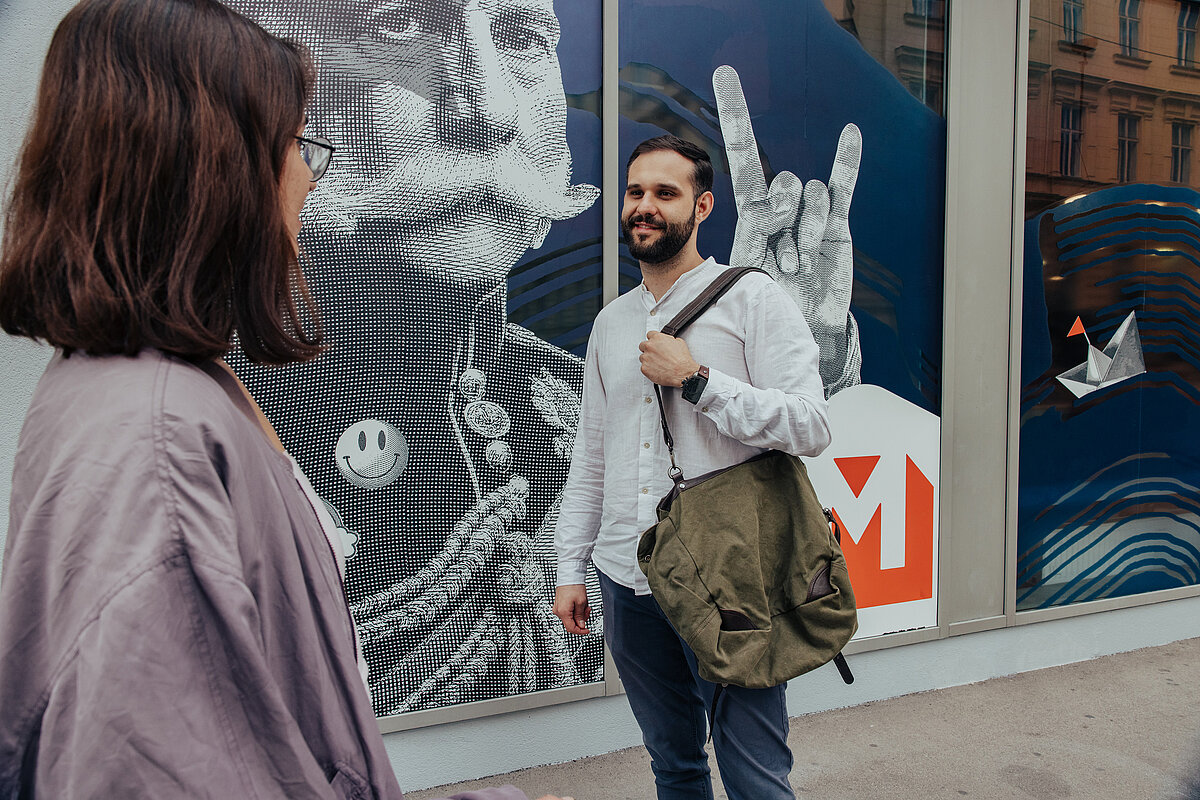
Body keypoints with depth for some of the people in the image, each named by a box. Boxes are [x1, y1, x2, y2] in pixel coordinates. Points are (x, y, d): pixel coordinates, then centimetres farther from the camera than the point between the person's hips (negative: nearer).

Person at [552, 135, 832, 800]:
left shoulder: (754, 299, -4)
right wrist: (570, 568, 13)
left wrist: (695, 379, -18)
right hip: (627, 579, 5)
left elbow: (810, 427, -13)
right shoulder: (611, 321, 12)